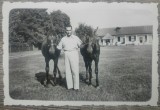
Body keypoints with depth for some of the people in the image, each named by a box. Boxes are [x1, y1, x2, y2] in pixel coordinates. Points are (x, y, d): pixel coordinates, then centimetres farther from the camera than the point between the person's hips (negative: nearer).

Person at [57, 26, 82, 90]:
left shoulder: (76, 38, 4)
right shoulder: (63, 39, 10)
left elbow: (81, 45, 4)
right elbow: (59, 47, 15)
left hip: (74, 54, -3)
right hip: (66, 55, 3)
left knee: (75, 70, -3)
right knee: (67, 71, 4)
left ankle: (76, 87, 3)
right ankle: (69, 86, 13)